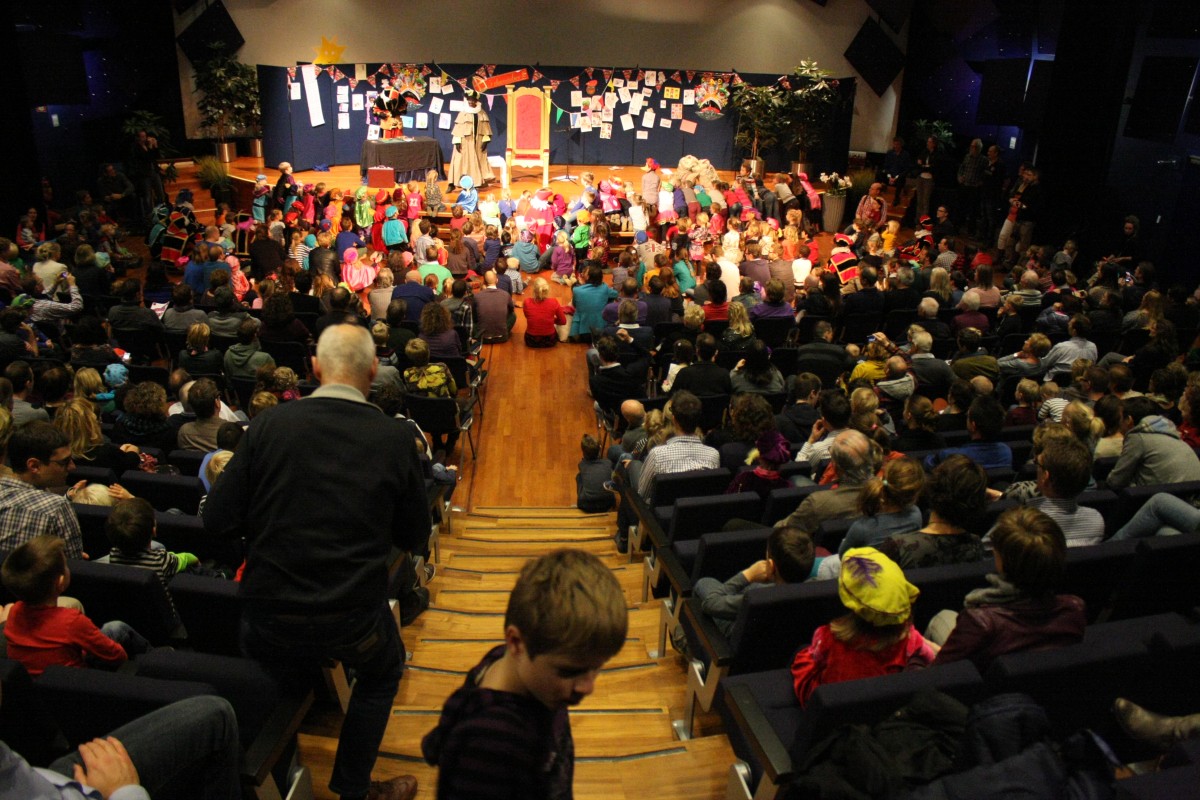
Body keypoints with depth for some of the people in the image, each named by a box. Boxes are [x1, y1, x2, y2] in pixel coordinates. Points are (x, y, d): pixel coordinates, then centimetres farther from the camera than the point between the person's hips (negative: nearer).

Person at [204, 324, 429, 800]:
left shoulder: (268, 425, -9)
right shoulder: (394, 439, -10)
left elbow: (217, 520, -4)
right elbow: (415, 539, 0)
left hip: (269, 618, 1)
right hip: (353, 619, -1)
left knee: (276, 689, 33)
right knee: (383, 671, 31)